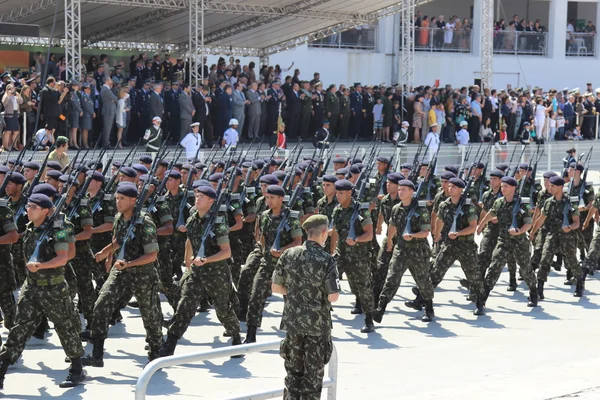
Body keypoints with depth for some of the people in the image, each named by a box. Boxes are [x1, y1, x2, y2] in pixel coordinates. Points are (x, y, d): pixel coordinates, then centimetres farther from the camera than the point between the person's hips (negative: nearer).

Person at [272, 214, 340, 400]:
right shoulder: (326, 260, -16)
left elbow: (276, 287, 1)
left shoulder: (288, 255, -4)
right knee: (313, 374, 9)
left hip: (293, 322, 4)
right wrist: (322, 292, 4)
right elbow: (333, 297, -17)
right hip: (318, 324, -4)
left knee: (293, 371, 16)